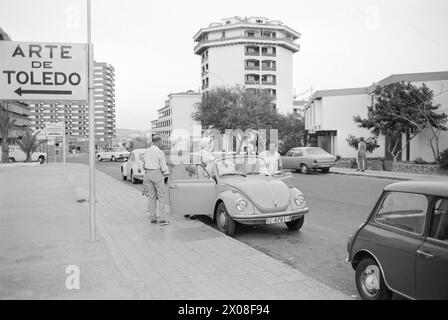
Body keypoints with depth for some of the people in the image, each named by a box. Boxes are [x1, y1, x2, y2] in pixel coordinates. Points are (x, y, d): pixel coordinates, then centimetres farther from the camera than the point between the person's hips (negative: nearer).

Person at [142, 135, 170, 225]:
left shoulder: (146, 151, 7)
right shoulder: (160, 152, -12)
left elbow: (144, 166, 14)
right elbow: (163, 167, -11)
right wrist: (163, 170, 10)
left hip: (148, 174, 6)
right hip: (157, 174, -6)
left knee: (151, 196, 11)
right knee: (162, 196, 0)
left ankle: (152, 218, 14)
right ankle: (162, 219, -3)